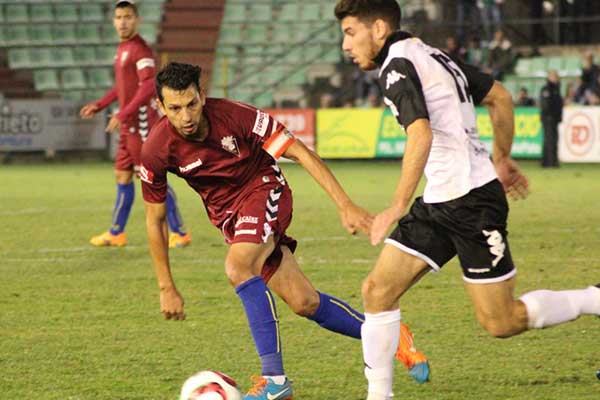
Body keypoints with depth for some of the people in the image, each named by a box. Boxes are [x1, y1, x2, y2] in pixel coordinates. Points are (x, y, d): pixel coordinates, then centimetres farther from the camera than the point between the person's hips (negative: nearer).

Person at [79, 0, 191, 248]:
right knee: (122, 176, 14)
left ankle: (179, 233, -1)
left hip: (141, 123, -10)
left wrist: (122, 115, -26)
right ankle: (116, 233, 23)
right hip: (128, 125, 10)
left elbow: (148, 86, -23)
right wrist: (99, 106, 24)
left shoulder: (139, 49, -14)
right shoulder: (123, 49, 16)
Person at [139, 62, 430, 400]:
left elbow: (301, 153, -21)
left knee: (238, 267, -32)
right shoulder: (157, 151, -18)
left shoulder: (233, 116, -25)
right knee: (304, 302, -3)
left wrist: (346, 206, -27)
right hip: (227, 215, 4)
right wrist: (167, 288, -3)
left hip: (264, 190, -3)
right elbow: (155, 220, -4)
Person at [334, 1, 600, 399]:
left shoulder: (398, 65, -13)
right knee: (378, 291, 0)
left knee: (501, 322, -2)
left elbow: (421, 135, -27)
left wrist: (399, 205, -29)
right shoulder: (432, 56, 15)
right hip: (439, 202, 10)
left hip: (470, 200, -10)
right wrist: (502, 159, 30)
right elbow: (500, 96, 22)